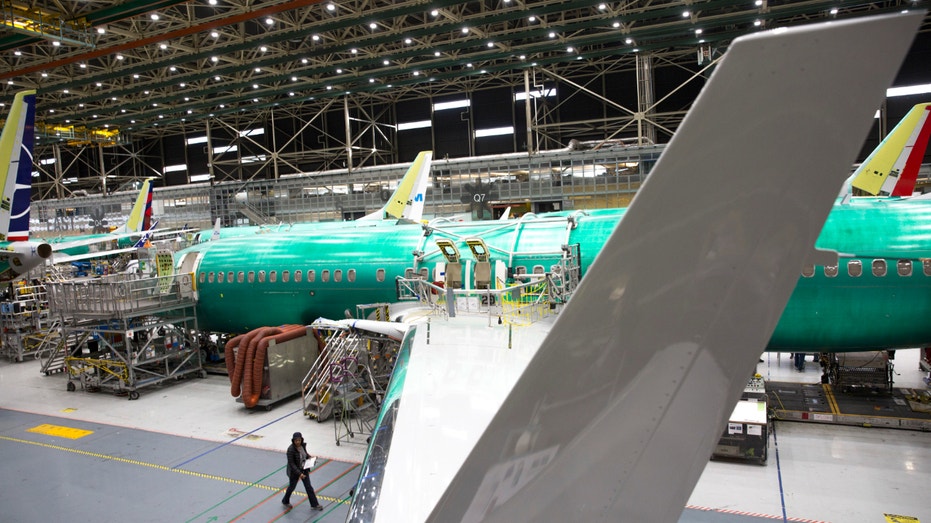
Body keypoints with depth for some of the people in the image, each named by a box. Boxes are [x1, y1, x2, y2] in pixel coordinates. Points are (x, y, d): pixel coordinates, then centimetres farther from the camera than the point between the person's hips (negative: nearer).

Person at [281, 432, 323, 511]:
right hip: (294, 471, -5)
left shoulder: (303, 445, -9)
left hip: (304, 469, 5)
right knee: (292, 487, 18)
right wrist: (299, 473, -29)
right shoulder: (291, 450, -28)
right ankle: (285, 501, 45)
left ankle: (314, 504, 20)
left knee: (308, 487, 9)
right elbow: (291, 463, -26)